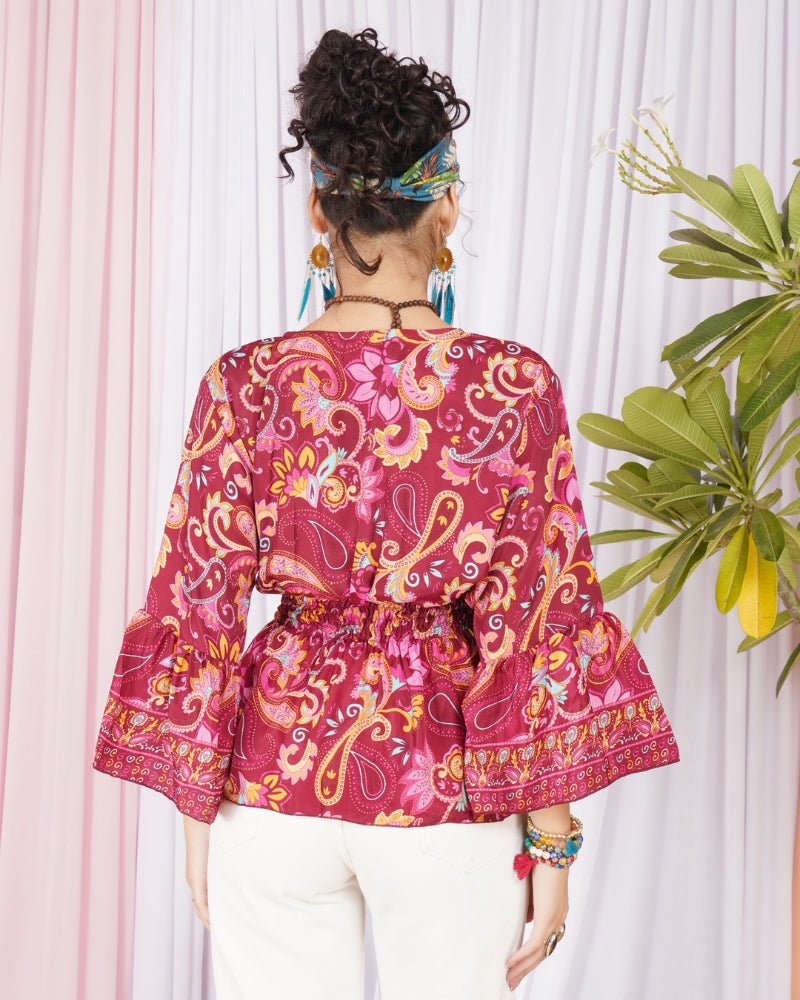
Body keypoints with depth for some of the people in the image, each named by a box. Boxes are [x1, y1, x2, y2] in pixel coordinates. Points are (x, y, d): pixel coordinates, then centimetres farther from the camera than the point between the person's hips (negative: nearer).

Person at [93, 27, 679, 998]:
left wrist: (198, 809, 8)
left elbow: (197, 608, -3)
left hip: (278, 774, 1)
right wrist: (553, 838, 0)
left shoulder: (247, 382, -7)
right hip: (448, 792, -1)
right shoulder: (517, 386, -10)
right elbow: (543, 626, -8)